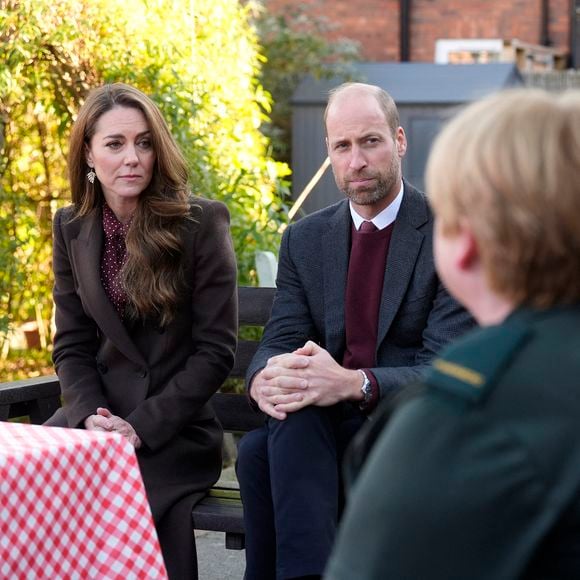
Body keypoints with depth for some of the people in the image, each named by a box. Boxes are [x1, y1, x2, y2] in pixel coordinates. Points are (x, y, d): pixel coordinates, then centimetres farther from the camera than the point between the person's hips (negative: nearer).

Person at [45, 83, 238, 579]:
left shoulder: (202, 223, -6)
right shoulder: (71, 227, 7)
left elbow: (215, 351, -7)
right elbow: (71, 345, 9)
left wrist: (141, 427, -14)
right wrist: (92, 415, -10)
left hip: (174, 431, -3)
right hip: (97, 418, 4)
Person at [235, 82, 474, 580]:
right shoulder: (304, 240, 11)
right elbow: (280, 341, 4)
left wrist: (354, 384, -31)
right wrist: (265, 378, -21)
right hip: (321, 424, 5)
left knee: (262, 453, -31)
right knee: (257, 449, -31)